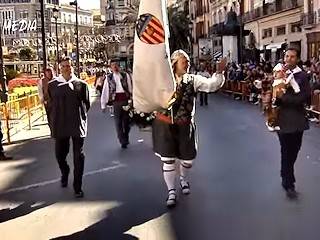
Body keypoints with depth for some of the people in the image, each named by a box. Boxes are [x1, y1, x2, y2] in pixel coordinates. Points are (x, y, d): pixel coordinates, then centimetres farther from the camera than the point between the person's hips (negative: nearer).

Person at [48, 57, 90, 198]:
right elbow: (50, 104, 8)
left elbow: (87, 104, 8)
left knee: (78, 156, 1)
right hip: (60, 126, 1)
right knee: (60, 154, 9)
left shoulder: (81, 84, 1)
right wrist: (53, 122, 6)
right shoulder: (52, 85, 3)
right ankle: (65, 173, 42)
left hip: (78, 125, -1)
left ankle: (77, 187, 12)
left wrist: (80, 117, 5)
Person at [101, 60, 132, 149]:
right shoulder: (109, 78, 4)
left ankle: (126, 139, 30)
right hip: (116, 101, 0)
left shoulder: (125, 75, 5)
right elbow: (104, 92, 4)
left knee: (126, 121, 10)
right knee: (118, 122, 1)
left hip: (126, 100, 1)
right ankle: (123, 142, 10)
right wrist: (103, 105, 1)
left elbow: (130, 88, 4)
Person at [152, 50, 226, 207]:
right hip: (165, 125, -1)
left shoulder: (193, 80, 0)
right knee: (168, 160, 1)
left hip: (184, 126, 2)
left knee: (187, 159, 11)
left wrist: (219, 72, -25)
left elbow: (212, 85, -10)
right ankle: (171, 192, 21)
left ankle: (183, 180, 45)